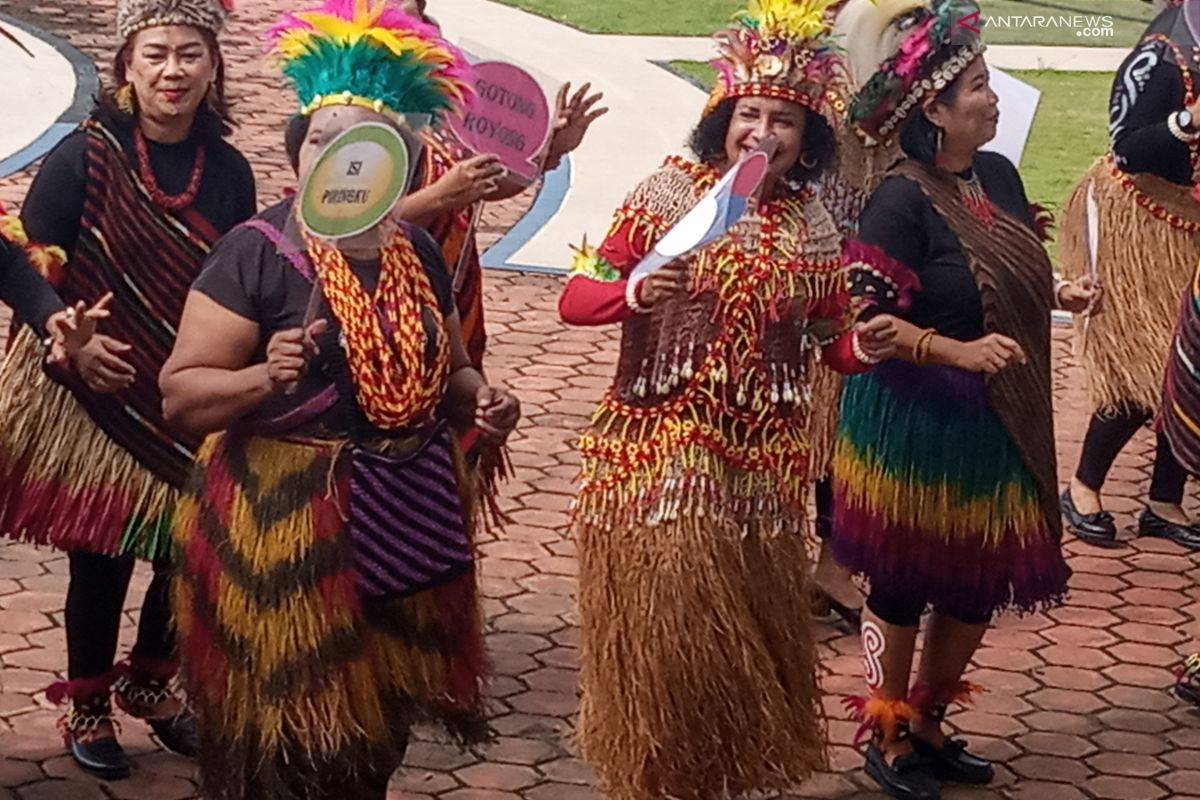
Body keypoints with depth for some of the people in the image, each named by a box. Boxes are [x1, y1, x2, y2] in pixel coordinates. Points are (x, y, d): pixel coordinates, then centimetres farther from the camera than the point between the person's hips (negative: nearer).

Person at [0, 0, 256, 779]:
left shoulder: (227, 171, 0)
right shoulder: (85, 157, -11)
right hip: (94, 394, -3)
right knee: (101, 554, 4)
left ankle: (150, 683, 34)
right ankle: (87, 705, 25)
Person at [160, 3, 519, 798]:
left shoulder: (419, 253, 7)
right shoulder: (256, 252, -11)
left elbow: (443, 371, 21)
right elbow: (180, 392, -12)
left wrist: (481, 398, 0)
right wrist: (262, 379, -30)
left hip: (404, 521, 6)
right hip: (284, 524, -6)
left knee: (376, 732, 15)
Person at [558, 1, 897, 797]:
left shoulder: (814, 225, 4)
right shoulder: (669, 194, -6)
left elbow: (830, 340, 10)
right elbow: (574, 299, -8)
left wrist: (867, 346, -12)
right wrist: (637, 292, -28)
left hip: (764, 460, 3)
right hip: (659, 451, -3)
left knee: (748, 626, 11)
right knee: (665, 620, -1)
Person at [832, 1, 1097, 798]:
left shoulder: (999, 175, 4)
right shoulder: (901, 201, -19)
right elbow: (869, 319, -21)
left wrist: (1061, 294, -3)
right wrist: (961, 353, -29)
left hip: (996, 422, 7)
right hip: (914, 422, -7)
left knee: (982, 582, 15)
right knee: (904, 583, 8)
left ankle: (928, 724, 33)